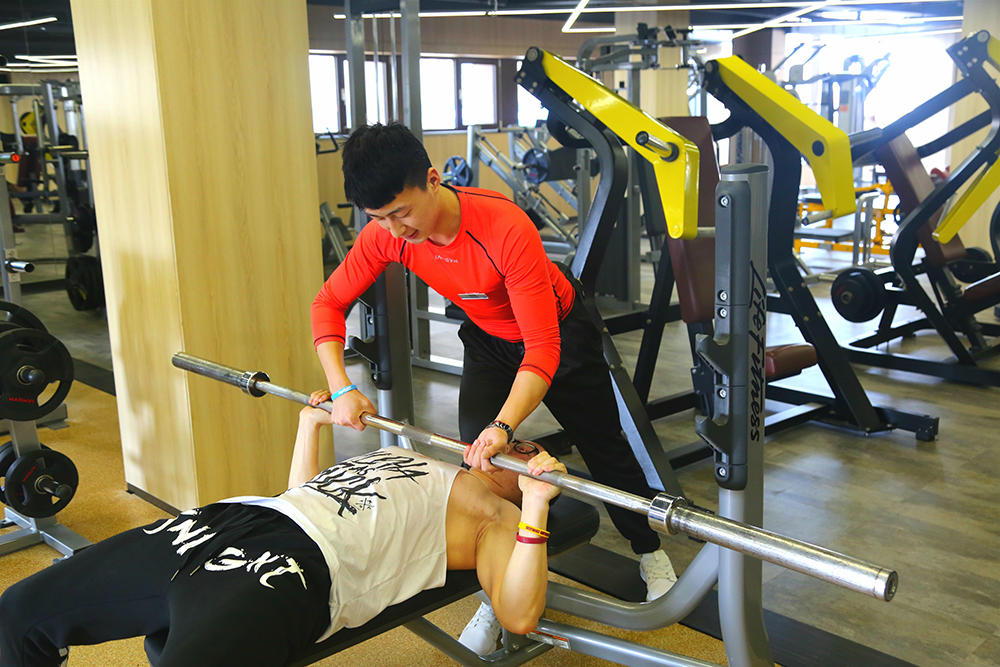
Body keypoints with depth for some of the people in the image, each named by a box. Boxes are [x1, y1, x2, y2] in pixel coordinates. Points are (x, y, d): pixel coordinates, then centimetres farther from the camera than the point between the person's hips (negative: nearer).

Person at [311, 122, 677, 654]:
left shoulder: (506, 228, -42)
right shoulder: (385, 234, -25)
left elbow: (542, 348, -42)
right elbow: (329, 303, -15)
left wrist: (504, 425, -55)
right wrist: (341, 388, -29)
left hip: (558, 331, -4)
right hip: (487, 337, 4)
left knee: (604, 447, 12)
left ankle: (649, 550, 39)